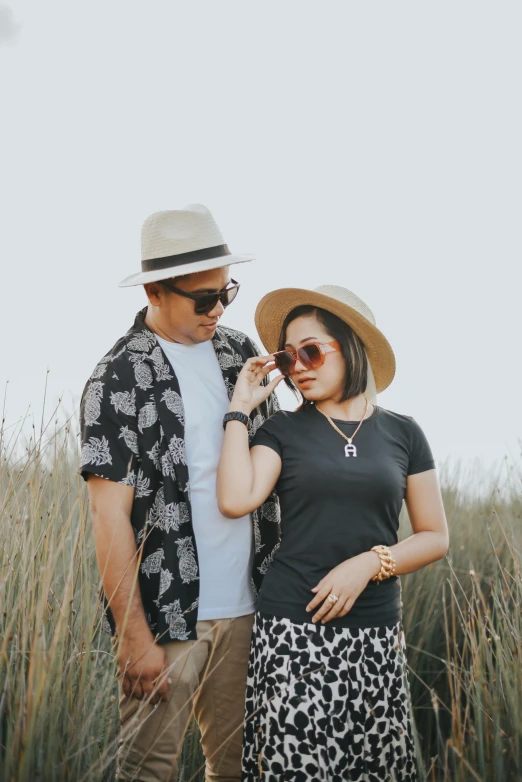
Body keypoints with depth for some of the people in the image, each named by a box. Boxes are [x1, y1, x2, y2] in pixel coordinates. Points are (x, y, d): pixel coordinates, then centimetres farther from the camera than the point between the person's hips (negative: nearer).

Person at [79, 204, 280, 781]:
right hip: (166, 614, -5)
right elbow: (109, 515, -12)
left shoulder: (241, 353, 8)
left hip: (245, 606, 5)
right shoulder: (119, 380, -9)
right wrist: (135, 638, -13)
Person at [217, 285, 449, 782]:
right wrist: (241, 408, -6)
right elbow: (236, 500, -12)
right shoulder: (283, 430, 4)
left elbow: (435, 537, 7)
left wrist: (370, 562, -9)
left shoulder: (402, 433, 6)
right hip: (292, 630, -1)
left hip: (375, 637, 1)